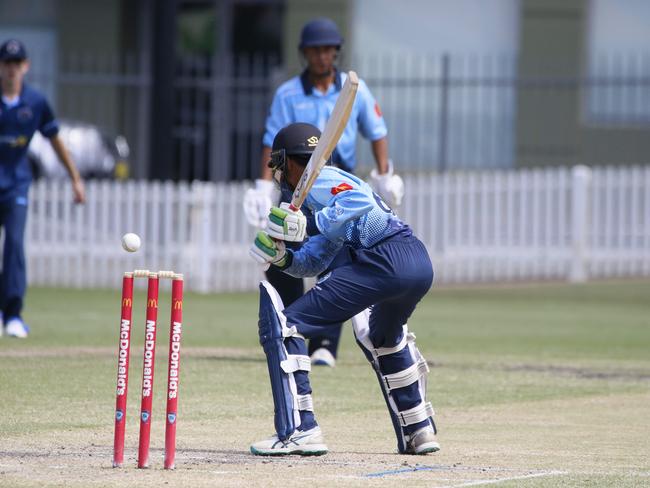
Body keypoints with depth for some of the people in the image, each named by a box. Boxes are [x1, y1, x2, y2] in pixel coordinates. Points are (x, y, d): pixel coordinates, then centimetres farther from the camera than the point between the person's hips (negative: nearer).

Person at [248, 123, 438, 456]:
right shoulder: (333, 180, 31)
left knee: (282, 325, -7)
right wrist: (283, 258, 10)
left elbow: (361, 200, -19)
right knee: (383, 338, 40)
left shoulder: (318, 180, 3)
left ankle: (298, 431, -15)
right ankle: (418, 429, 39)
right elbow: (313, 262, 27)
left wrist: (310, 225, -16)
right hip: (420, 263, 10)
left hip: (385, 261, -10)